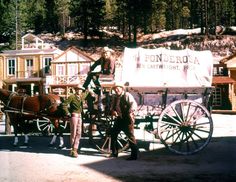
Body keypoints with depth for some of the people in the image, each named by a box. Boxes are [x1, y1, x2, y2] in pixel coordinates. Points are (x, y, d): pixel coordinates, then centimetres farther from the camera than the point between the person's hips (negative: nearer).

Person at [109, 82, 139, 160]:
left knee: (130, 136, -7)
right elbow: (112, 106, 17)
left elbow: (134, 104, -20)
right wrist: (113, 111, -6)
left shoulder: (127, 95, -10)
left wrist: (130, 112, -35)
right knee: (113, 134, 11)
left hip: (127, 119, -8)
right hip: (119, 118, 8)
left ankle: (134, 155, -1)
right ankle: (114, 152, 25)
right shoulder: (115, 97, 13)